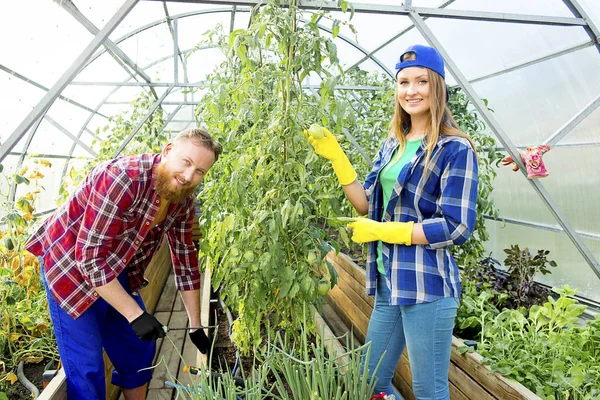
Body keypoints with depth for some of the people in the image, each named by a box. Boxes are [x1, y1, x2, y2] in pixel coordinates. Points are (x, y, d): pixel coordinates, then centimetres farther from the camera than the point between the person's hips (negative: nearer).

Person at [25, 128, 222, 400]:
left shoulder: (183, 202, -10)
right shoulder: (123, 178, -33)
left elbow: (185, 260, -2)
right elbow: (90, 258, -33)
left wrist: (196, 327, 0)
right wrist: (136, 315, -30)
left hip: (118, 271, 7)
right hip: (69, 266, -7)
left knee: (140, 348, 13)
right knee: (87, 366, -3)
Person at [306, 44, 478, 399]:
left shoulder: (456, 149, -11)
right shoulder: (393, 145, 10)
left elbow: (457, 226, -17)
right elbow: (368, 205, 8)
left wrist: (380, 231, -15)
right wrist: (336, 157, 0)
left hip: (427, 286, -7)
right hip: (388, 281, 7)